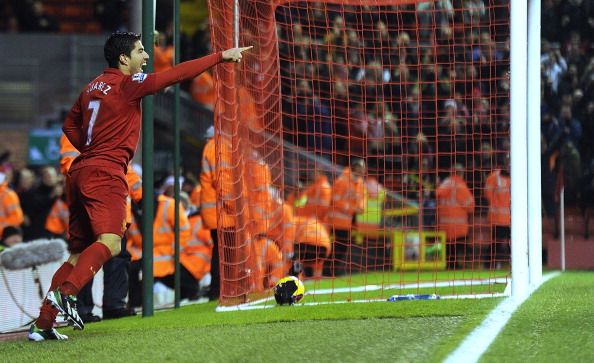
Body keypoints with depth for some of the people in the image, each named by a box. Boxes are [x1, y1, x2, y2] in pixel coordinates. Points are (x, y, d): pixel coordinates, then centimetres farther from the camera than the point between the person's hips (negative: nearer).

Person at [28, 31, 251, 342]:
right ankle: (65, 292, -39)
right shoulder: (127, 83, -6)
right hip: (105, 175, -9)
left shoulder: (93, 86, 17)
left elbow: (70, 125, 29)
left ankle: (42, 324, 6)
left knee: (79, 254, 10)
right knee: (109, 243, -21)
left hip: (81, 171, 9)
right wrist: (221, 56, -5)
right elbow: (177, 74, -9)